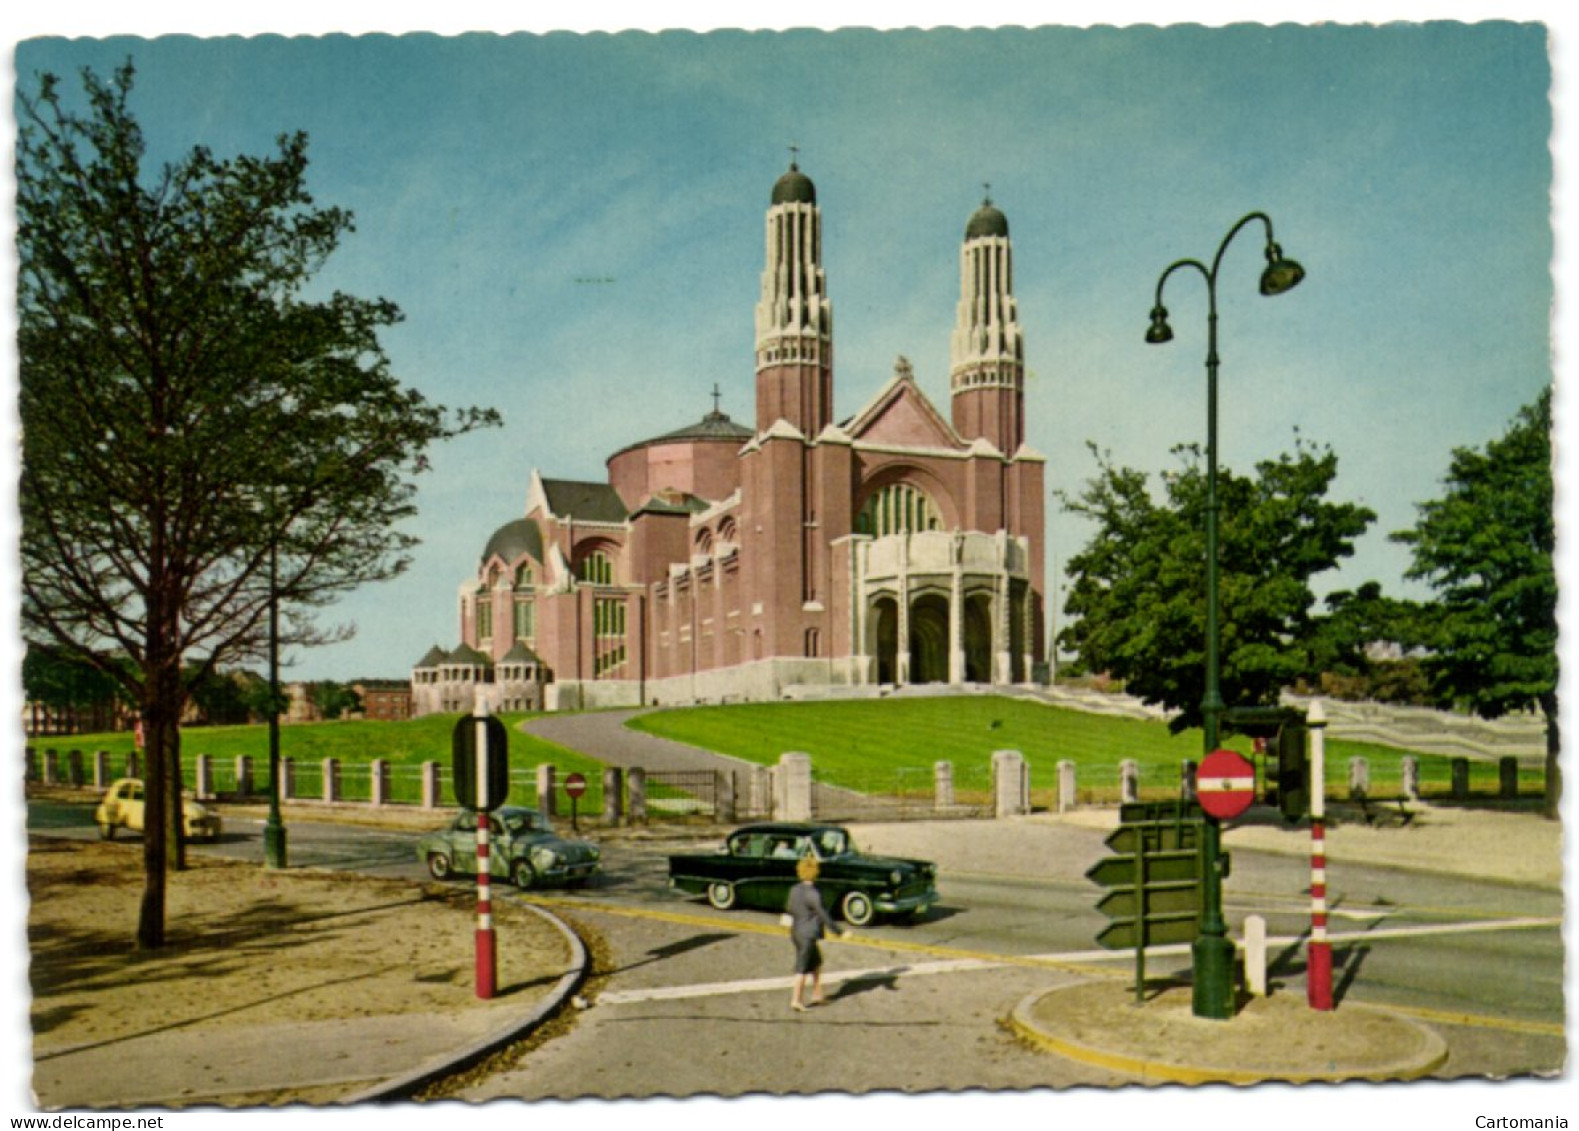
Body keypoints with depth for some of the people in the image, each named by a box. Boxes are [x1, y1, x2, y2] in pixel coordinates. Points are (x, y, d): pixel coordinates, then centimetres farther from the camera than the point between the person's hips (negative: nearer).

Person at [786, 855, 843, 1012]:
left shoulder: (794, 890, 3)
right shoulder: (813, 894, -20)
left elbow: (790, 910, 15)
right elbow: (823, 916, -21)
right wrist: (839, 932, -17)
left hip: (796, 932, 8)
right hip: (809, 934, -8)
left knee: (816, 963, 20)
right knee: (802, 968, -2)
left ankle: (817, 995, 24)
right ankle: (796, 1000, 1)